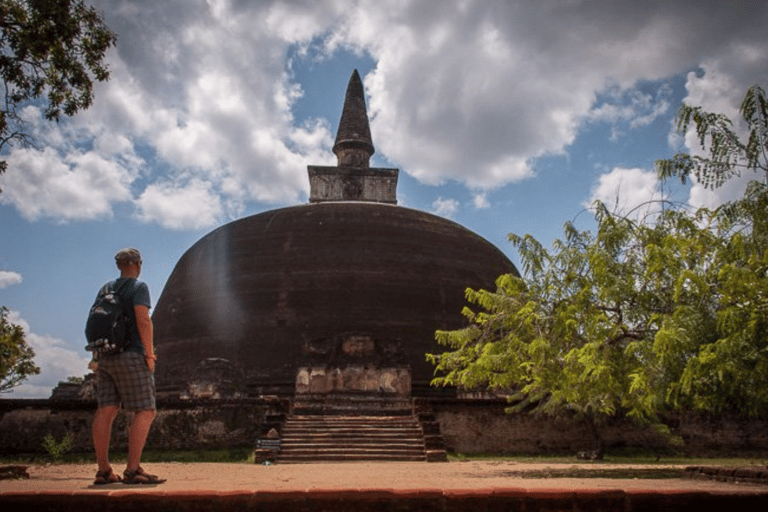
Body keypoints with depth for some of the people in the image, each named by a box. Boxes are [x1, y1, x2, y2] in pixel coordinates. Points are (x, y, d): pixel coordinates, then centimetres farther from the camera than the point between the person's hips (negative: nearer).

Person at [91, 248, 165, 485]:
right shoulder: (139, 287, -4)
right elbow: (143, 320, -15)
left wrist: (97, 357, 22)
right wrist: (150, 354, -13)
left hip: (106, 357, 7)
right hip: (130, 355, -7)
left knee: (106, 411, 4)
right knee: (145, 411, -6)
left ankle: (103, 470, 5)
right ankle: (133, 469, -12)